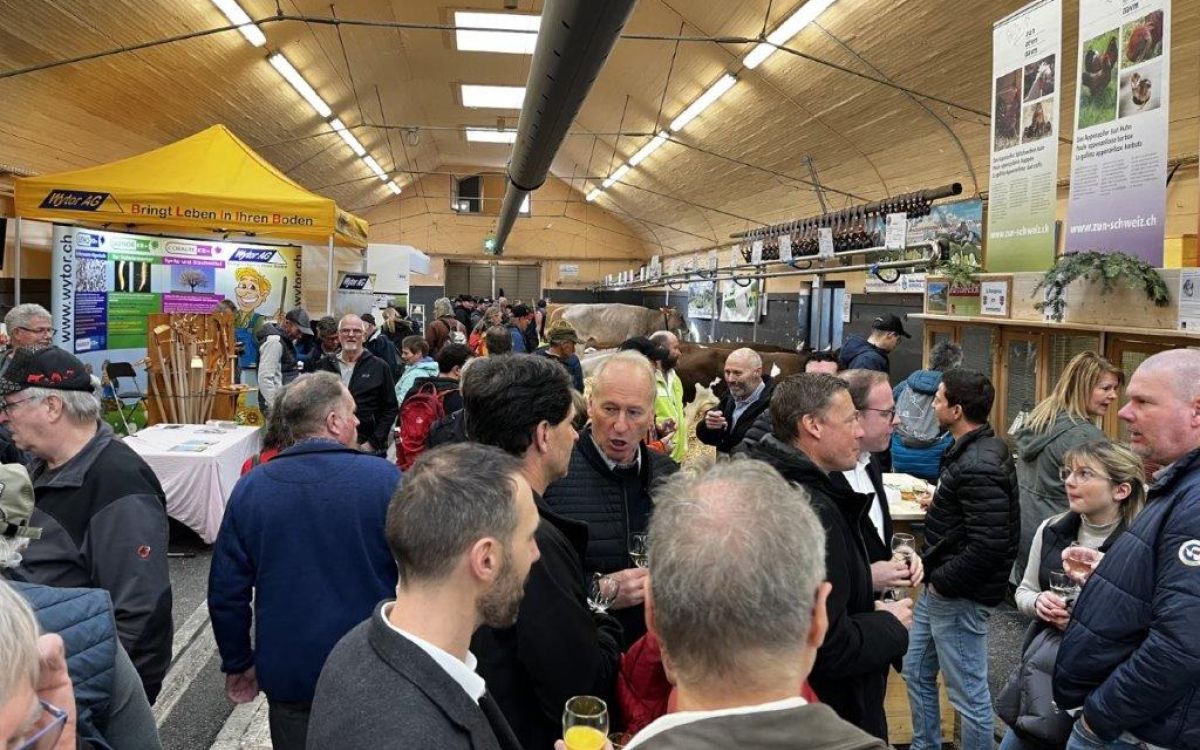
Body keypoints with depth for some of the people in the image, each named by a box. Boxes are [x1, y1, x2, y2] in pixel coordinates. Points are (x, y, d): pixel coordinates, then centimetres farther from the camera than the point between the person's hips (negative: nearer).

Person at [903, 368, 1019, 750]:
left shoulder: (979, 467, -24)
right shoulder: (972, 450, 7)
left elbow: (988, 546, -28)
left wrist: (942, 582, -16)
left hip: (959, 596, -11)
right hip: (939, 588, 11)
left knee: (969, 693, 4)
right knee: (917, 671, 22)